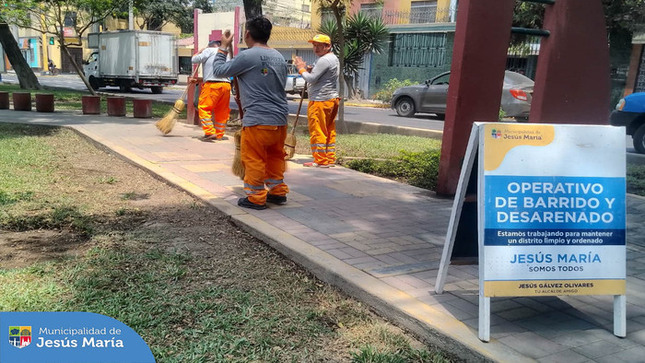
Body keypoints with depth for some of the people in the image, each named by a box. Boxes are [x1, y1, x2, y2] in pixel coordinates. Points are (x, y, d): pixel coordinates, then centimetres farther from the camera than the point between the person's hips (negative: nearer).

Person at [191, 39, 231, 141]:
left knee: (204, 108, -2)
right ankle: (219, 134, 16)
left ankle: (210, 132, -11)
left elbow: (194, 60, 2)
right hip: (226, 84, 7)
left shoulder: (209, 50, 6)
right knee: (222, 111, 12)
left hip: (213, 85, -7)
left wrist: (199, 51, 22)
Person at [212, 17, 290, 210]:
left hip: (257, 120, -7)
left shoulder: (248, 56, -12)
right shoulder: (279, 57, 11)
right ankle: (278, 192, 26)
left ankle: (256, 198, 11)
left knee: (253, 159, 4)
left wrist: (223, 47, 11)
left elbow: (219, 70, -3)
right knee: (275, 156, 19)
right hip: (280, 118, 7)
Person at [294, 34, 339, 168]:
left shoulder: (324, 60, -15)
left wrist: (302, 69, -4)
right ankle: (330, 159, 17)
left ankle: (321, 160, -2)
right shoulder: (334, 58, 19)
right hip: (332, 98, 10)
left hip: (320, 100, -10)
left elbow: (311, 79, -19)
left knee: (317, 131, -5)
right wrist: (309, 70, 9)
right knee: (329, 130, 12)